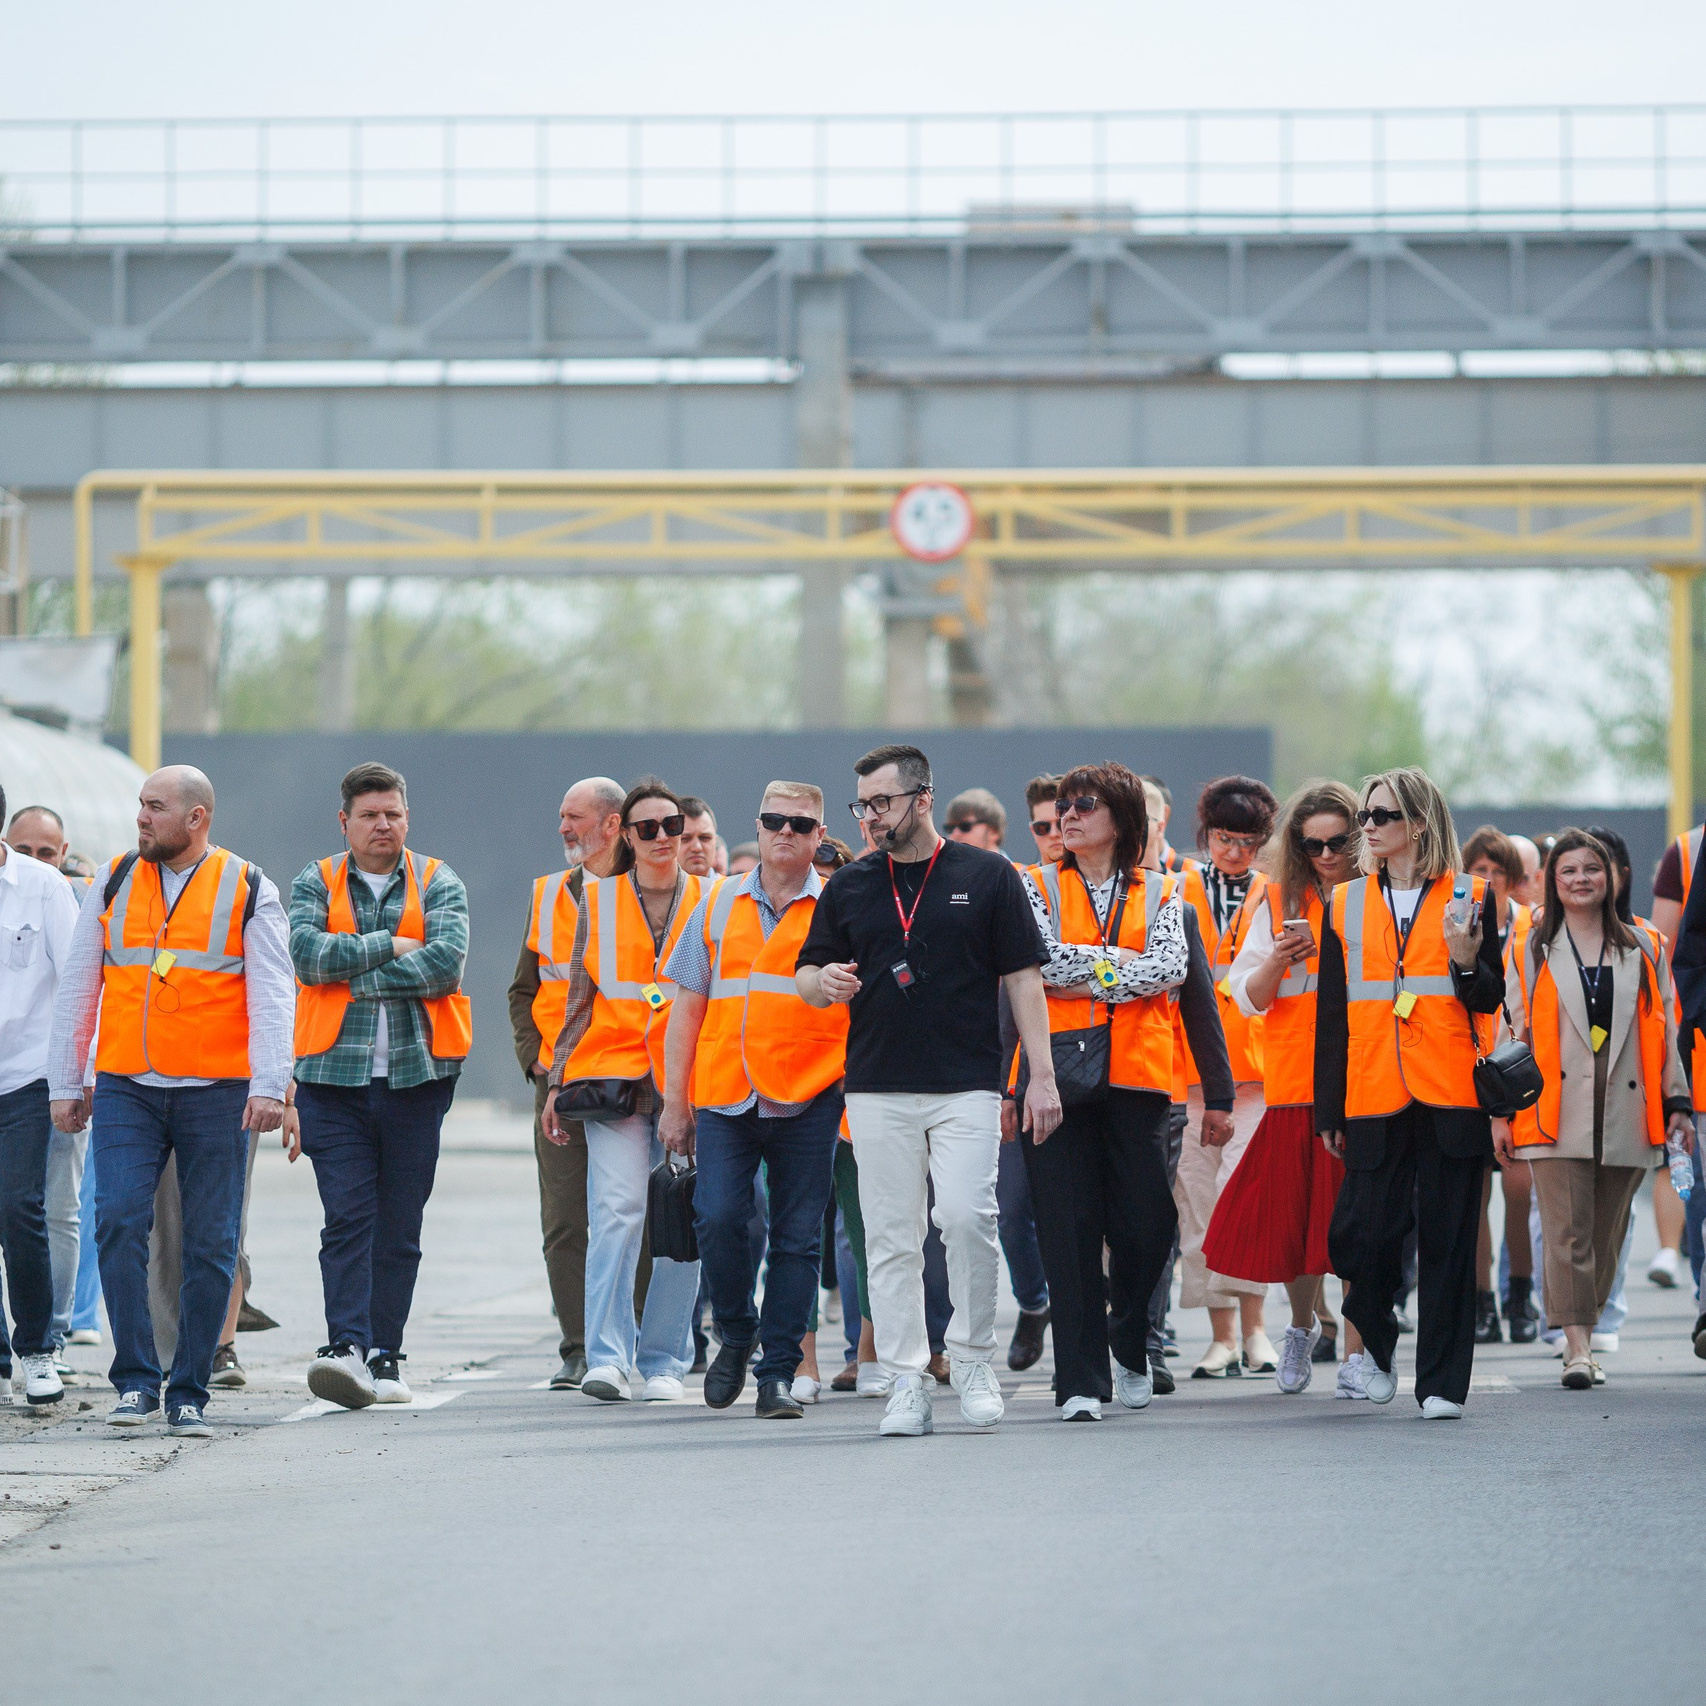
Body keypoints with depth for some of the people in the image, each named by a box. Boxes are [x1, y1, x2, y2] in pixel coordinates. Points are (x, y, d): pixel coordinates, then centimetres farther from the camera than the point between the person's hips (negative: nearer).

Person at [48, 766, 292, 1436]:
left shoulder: (248, 890, 3)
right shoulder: (114, 884, 10)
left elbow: (272, 995, -3)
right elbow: (77, 989, 14)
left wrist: (268, 1085, -14)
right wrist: (65, 1084, 10)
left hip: (216, 1094, -2)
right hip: (126, 1090, 2)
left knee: (210, 1244, 0)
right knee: (120, 1222, -13)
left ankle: (189, 1393, 9)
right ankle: (136, 1381, -7)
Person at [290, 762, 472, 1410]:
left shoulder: (438, 884, 7)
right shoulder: (316, 884, 9)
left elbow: (446, 961, -11)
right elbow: (309, 954, -9)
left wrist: (353, 968, -9)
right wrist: (391, 947, -9)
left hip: (416, 1074, 1)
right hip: (335, 1074, -1)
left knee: (399, 1228, 4)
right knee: (348, 1217, -11)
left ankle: (383, 1357, 9)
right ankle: (347, 1347, -20)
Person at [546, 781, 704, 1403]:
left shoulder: (710, 902, 9)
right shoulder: (598, 900, 10)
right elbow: (580, 1000, 13)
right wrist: (558, 1082, 9)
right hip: (614, 1077, 0)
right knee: (617, 1210, -14)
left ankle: (664, 1361, 8)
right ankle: (607, 1357, -15)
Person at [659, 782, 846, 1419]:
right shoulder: (719, 904, 13)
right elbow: (687, 1007, 14)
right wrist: (674, 1102, 9)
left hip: (808, 1100, -1)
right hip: (725, 1097, 1)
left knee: (797, 1238, 0)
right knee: (717, 1218, -11)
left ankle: (779, 1373, 8)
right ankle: (736, 1337, 13)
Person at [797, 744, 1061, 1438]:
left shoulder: (987, 877, 4)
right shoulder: (848, 887, 12)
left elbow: (1023, 978, 4)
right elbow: (808, 977, 17)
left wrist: (1042, 1076, -3)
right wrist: (825, 982, -9)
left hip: (966, 1087, -3)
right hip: (878, 1089, 3)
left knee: (967, 1217, -15)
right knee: (890, 1238, 0)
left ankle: (972, 1360, 4)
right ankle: (905, 1383, 5)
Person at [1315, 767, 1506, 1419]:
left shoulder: (1467, 899, 5)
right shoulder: (1345, 904, 11)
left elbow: (1488, 1002, 4)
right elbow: (1331, 1014, 12)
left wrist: (1467, 960, -18)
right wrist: (1329, 1110, 8)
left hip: (1450, 1096, -2)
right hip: (1373, 1093, 2)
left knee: (1446, 1239, -2)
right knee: (1366, 1231, -5)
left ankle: (1441, 1383, 4)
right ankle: (1376, 1343, 23)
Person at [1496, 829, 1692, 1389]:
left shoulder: (1645, 950, 12)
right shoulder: (1530, 950, 8)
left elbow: (1664, 1033, 13)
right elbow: (1512, 1032, 7)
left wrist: (1677, 1104, 7)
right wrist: (1504, 1111, 2)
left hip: (1625, 1115, 2)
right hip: (1555, 1113, -2)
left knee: (1605, 1237, 5)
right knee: (1567, 1232, -11)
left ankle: (1583, 1333, 15)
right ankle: (1577, 1347, -16)